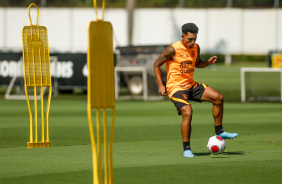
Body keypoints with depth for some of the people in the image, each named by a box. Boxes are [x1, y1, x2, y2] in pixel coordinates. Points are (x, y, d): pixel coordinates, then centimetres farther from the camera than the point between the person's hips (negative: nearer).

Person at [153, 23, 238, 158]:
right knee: (187, 113, -26)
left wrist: (208, 62, 1)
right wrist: (160, 85, -13)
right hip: (176, 88, -7)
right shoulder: (173, 49, -15)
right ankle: (186, 149, -14)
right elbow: (157, 64, -7)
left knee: (218, 98, -3)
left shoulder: (196, 48, 4)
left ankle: (219, 133, 10)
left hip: (191, 85, 7)